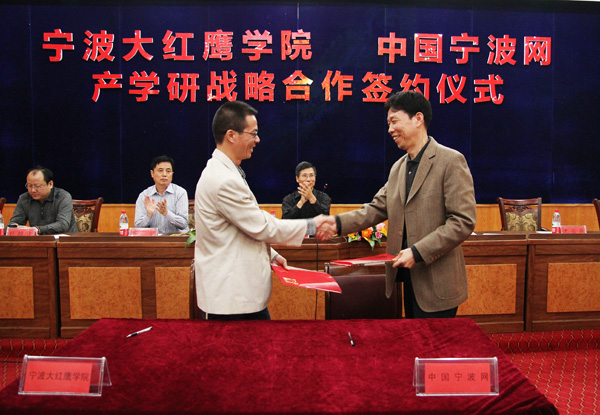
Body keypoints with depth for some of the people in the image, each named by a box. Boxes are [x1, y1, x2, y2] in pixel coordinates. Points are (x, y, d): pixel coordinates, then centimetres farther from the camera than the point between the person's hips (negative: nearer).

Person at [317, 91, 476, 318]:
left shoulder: (451, 161, -12)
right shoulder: (398, 168, 13)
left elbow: (463, 221, -17)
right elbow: (377, 208, 10)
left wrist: (418, 252, -21)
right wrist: (339, 222, -6)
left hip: (436, 283, -7)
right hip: (409, 277, 7)